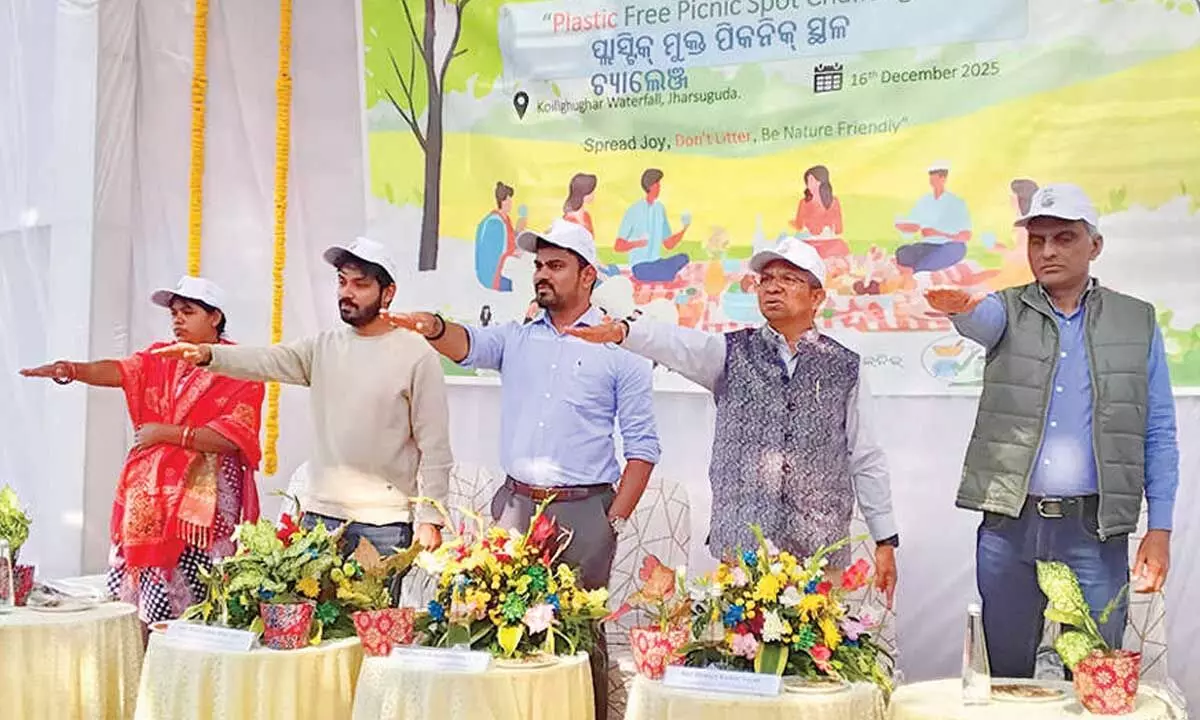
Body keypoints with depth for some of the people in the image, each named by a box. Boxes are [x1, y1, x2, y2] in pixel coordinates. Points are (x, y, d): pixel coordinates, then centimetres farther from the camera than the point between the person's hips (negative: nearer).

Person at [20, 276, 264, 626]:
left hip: (202, 495, -5)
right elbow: (119, 370, -5)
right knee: (137, 597, 4)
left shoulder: (241, 370, -2)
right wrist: (73, 370, -24)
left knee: (187, 603, -8)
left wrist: (167, 433, -13)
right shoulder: (160, 359, 14)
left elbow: (234, 437, -12)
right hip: (150, 495, 5)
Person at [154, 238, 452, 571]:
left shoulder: (417, 357, -4)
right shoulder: (322, 347, 12)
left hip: (383, 523, -5)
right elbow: (265, 361, -5)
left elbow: (435, 448, -5)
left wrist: (429, 519, -10)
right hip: (320, 513, 5)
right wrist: (208, 355, -23)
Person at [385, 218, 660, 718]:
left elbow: (642, 445, -2)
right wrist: (433, 328, -31)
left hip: (582, 512, -4)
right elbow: (467, 344, -8)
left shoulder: (618, 347, -1)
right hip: (514, 503, 4)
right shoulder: (516, 337, 11)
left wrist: (616, 520, -8)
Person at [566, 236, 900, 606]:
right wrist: (622, 331, -34)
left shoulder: (845, 367, 9)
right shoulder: (732, 353, 8)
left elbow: (867, 459, 10)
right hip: (741, 546, 0)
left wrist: (885, 540, 8)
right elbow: (679, 344, -13)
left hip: (821, 549, 0)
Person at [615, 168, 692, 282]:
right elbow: (618, 246, -9)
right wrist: (638, 243, -26)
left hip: (657, 263, 6)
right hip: (640, 266, -6)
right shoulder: (633, 211, -8)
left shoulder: (660, 208, 11)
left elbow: (668, 244, 16)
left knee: (683, 258, -24)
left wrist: (684, 229, 1)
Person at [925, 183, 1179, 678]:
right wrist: (959, 305, -44)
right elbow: (980, 318, -19)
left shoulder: (1137, 322, 8)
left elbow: (1159, 434, 7)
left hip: (1096, 529, 0)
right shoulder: (1008, 312, 7)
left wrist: (1160, 529, 0)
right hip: (1009, 525, 1)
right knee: (1006, 673, 10)